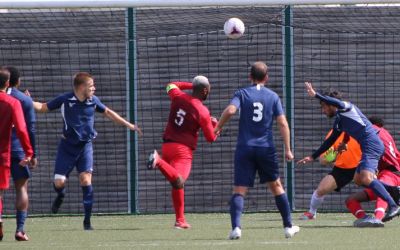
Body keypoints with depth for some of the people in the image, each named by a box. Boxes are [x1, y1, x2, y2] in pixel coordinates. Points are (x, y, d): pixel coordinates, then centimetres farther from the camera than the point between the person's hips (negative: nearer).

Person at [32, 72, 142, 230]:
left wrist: (128, 125, 19)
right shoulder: (65, 100, -9)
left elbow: (108, 113, 16)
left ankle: (87, 221, -4)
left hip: (85, 146, 1)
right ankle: (60, 196, 35)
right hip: (67, 146, -1)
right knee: (59, 182, -6)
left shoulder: (93, 101, 0)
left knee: (85, 179, -13)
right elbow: (43, 107, 0)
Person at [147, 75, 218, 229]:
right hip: (183, 149, -7)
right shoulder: (203, 112, -9)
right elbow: (211, 138, -1)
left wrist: (192, 85, 33)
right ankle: (159, 162, -46)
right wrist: (214, 125, 19)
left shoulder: (178, 97, 5)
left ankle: (180, 220, 18)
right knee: (178, 183, -25)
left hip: (167, 145, 7)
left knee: (177, 183, 19)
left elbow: (171, 86, 32)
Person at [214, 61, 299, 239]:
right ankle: (288, 227, 21)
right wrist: (287, 150, 3)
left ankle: (236, 227, -24)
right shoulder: (273, 96, 6)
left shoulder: (242, 93, 2)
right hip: (266, 148, 1)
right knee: (276, 186, 18)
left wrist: (219, 126, 0)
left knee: (239, 190, -3)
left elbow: (230, 110, -17)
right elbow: (282, 123, -1)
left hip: (244, 148, -1)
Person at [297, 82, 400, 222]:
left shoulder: (347, 108, -1)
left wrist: (315, 95, -28)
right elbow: (330, 142, 33)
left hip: (372, 143, -10)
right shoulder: (338, 121, 24)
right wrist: (313, 157, 35)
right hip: (367, 147, 10)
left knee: (366, 178, -23)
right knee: (358, 179, 13)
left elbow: (338, 104, -26)